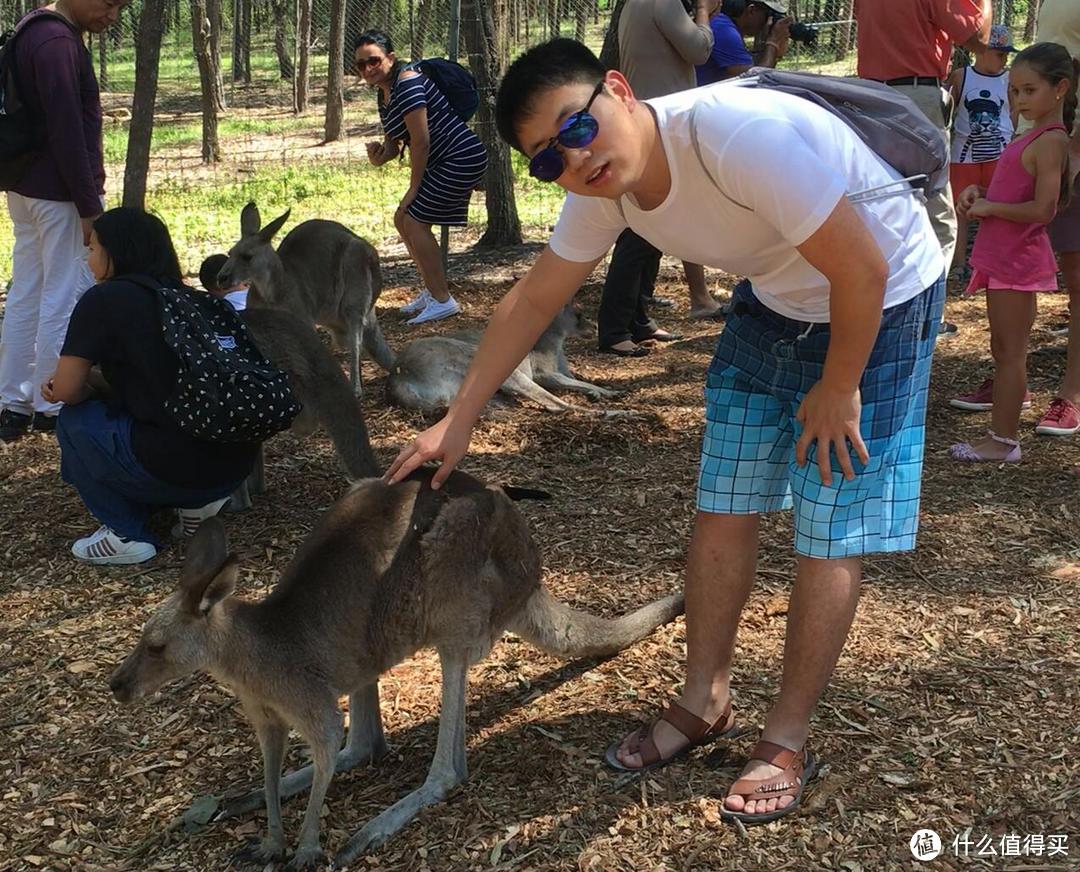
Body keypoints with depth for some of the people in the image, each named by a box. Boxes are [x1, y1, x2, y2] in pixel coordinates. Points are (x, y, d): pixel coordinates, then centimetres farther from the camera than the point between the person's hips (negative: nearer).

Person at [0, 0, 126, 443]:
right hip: (62, 192, -10)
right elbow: (67, 131, -22)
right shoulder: (58, 42, -19)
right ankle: (52, 407, 9)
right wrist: (89, 206, -18)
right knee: (66, 299, 0)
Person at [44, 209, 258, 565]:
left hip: (176, 466, -8)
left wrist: (84, 389, 21)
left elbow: (65, 391, -1)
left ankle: (126, 534, 8)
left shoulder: (102, 301, -4)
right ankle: (199, 500, 14)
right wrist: (94, 385, 20)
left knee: (75, 419, 12)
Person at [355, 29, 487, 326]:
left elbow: (420, 141, -21)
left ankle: (442, 300, -6)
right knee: (403, 220, 12)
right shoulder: (385, 94, 12)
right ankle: (432, 290, 23)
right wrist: (381, 155, -12)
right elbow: (395, 141, 13)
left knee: (415, 221, -12)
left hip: (462, 158, -11)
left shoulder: (407, 85, -19)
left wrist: (413, 188, -14)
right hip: (444, 163, 11)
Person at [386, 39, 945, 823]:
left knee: (830, 536, -3)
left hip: (878, 304, -6)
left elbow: (863, 268, -29)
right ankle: (705, 702, 25)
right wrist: (458, 421, 0)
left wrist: (838, 387, -16)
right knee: (723, 507, 7)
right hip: (773, 303, 6)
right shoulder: (601, 191, -13)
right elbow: (532, 301, -1)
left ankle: (788, 740, 13)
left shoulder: (741, 133, -37)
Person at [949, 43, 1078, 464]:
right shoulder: (1035, 137, 14)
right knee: (1004, 349, 16)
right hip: (1004, 255, 10)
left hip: (1018, 259, -10)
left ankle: (1003, 441, 1)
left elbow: (1042, 209, -24)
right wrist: (979, 193, 5)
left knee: (1010, 350, -5)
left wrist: (988, 207, -15)